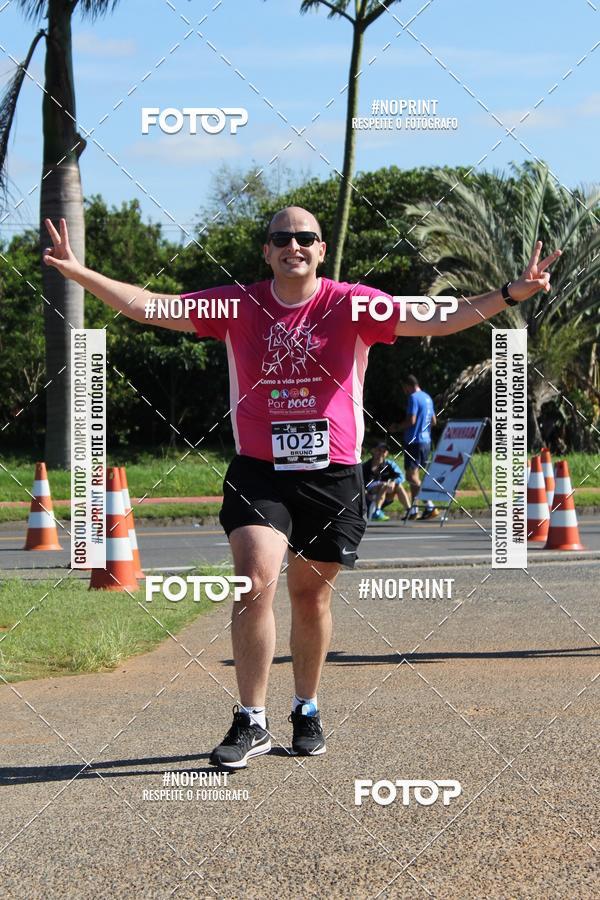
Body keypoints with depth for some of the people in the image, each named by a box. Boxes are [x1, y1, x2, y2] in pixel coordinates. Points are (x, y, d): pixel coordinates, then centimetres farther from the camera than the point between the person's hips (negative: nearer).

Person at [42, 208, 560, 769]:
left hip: (333, 476, 0)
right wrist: (76, 272, -8)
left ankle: (307, 712, 30)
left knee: (312, 596, 10)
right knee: (255, 584, -16)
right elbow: (147, 306, 0)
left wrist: (511, 294, -18)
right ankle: (251, 722, -7)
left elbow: (439, 321, -7)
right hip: (258, 472, 0)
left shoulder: (353, 306, -3)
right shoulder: (239, 306, 1)